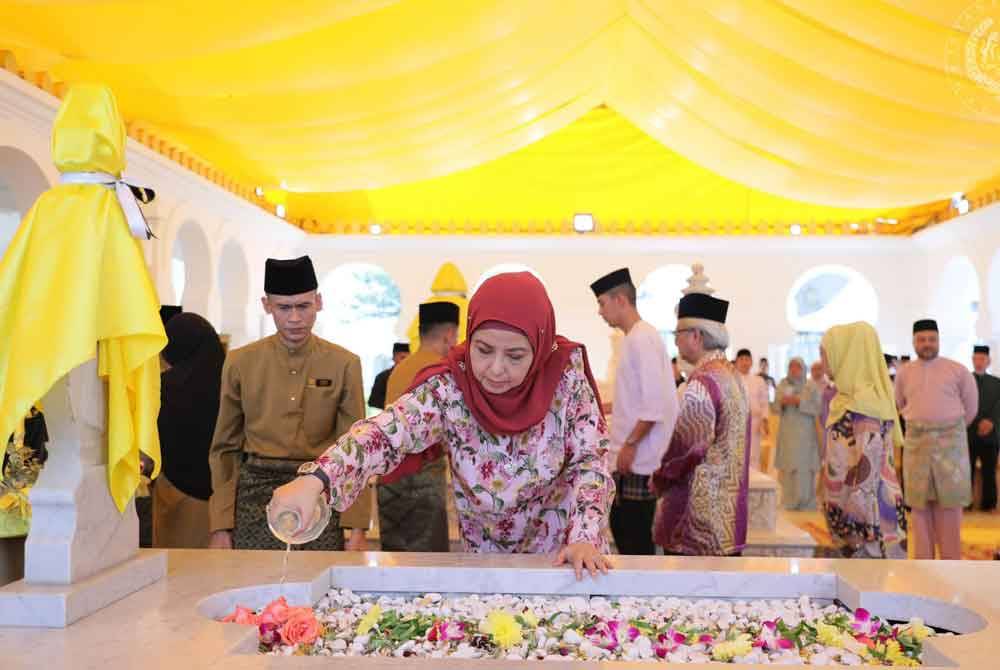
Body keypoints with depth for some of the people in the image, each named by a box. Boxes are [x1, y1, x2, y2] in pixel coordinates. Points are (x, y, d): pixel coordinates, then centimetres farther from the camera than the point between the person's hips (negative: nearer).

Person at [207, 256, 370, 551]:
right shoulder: (240, 362, 2)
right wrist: (220, 527, 2)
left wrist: (357, 527, -6)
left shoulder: (344, 364, -2)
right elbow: (226, 447, 7)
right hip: (256, 495, 1)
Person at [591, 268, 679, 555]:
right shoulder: (633, 337, 13)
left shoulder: (642, 338, -16)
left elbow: (655, 405, -22)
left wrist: (629, 445, -18)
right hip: (629, 456, 10)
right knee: (620, 526, 18)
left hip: (638, 458, -10)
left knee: (637, 536, -1)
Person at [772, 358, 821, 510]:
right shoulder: (782, 385, 8)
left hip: (805, 433, -2)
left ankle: (806, 502, 4)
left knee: (805, 466, -4)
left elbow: (816, 409, -6)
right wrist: (782, 402, -12)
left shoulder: (811, 387, 2)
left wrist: (799, 401, -17)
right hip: (787, 432, 2)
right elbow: (774, 408, 8)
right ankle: (789, 501, 4)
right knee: (788, 466, -2)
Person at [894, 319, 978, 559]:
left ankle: (951, 561, 10)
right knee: (919, 503, 5)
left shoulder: (958, 371, -3)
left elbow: (970, 408, 8)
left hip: (950, 441, -2)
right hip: (916, 441, 2)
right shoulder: (904, 373, 5)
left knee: (949, 502, 1)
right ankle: (923, 560, 13)